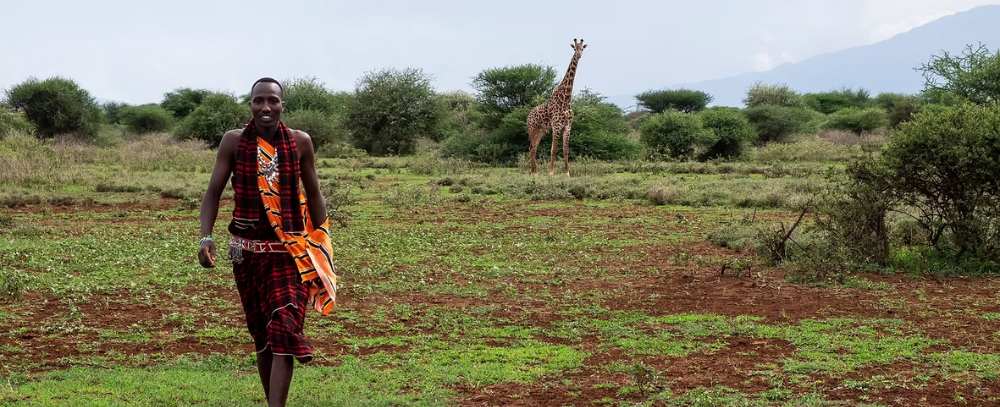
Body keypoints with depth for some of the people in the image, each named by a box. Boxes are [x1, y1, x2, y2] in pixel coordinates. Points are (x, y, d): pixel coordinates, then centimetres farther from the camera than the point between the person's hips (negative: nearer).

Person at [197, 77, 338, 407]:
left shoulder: (300, 142, -2)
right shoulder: (234, 142, -3)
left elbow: (313, 196, 7)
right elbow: (213, 192, -1)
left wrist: (321, 247, 6)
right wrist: (206, 237, -15)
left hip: (290, 250, -1)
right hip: (247, 250, 1)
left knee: (285, 330, -14)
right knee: (261, 334, 11)